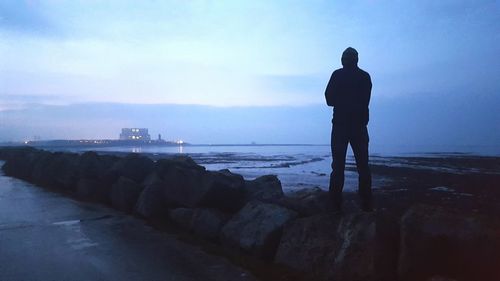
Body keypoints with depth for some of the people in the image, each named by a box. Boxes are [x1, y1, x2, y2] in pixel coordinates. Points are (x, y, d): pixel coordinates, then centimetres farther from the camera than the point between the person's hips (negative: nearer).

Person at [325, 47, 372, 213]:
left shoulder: (337, 75, -1)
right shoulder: (365, 76, 6)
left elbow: (329, 99, 2)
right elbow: (366, 101, 12)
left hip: (340, 125, -2)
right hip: (359, 125, 2)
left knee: (338, 166, 0)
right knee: (363, 165, 7)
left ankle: (336, 205, -3)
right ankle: (366, 204, 5)